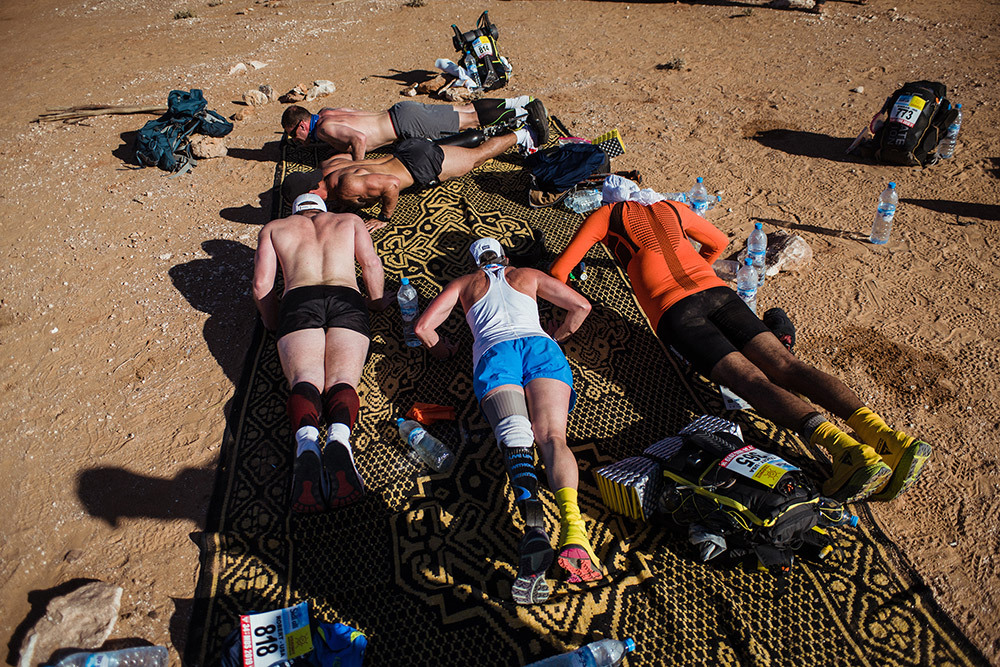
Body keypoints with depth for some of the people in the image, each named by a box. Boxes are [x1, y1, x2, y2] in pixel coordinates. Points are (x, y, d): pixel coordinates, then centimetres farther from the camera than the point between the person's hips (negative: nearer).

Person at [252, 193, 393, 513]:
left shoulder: (274, 227, 30)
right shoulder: (349, 220, 32)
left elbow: (261, 285, 19)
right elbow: (372, 265, 18)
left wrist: (273, 323, 32)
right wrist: (378, 302, 32)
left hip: (298, 299, 0)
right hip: (346, 300, 1)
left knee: (305, 380, -18)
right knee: (341, 380, -16)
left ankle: (306, 440, -48)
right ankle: (339, 436, -47)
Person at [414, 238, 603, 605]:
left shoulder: (464, 283, 31)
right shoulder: (529, 275, 34)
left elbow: (423, 327, 21)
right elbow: (581, 306, 29)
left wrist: (442, 349, 39)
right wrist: (557, 336, 44)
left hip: (493, 351, -1)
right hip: (539, 345, 1)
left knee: (515, 437, -23)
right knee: (551, 435, -20)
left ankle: (534, 524, -50)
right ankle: (571, 521, -48)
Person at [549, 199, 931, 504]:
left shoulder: (605, 217, 18)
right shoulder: (671, 207, 31)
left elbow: (558, 272, 13)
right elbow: (719, 242, 44)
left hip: (673, 310, -5)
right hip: (717, 291, 5)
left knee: (751, 380, -19)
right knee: (785, 366, -9)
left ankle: (846, 447, -38)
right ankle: (890, 438, -24)